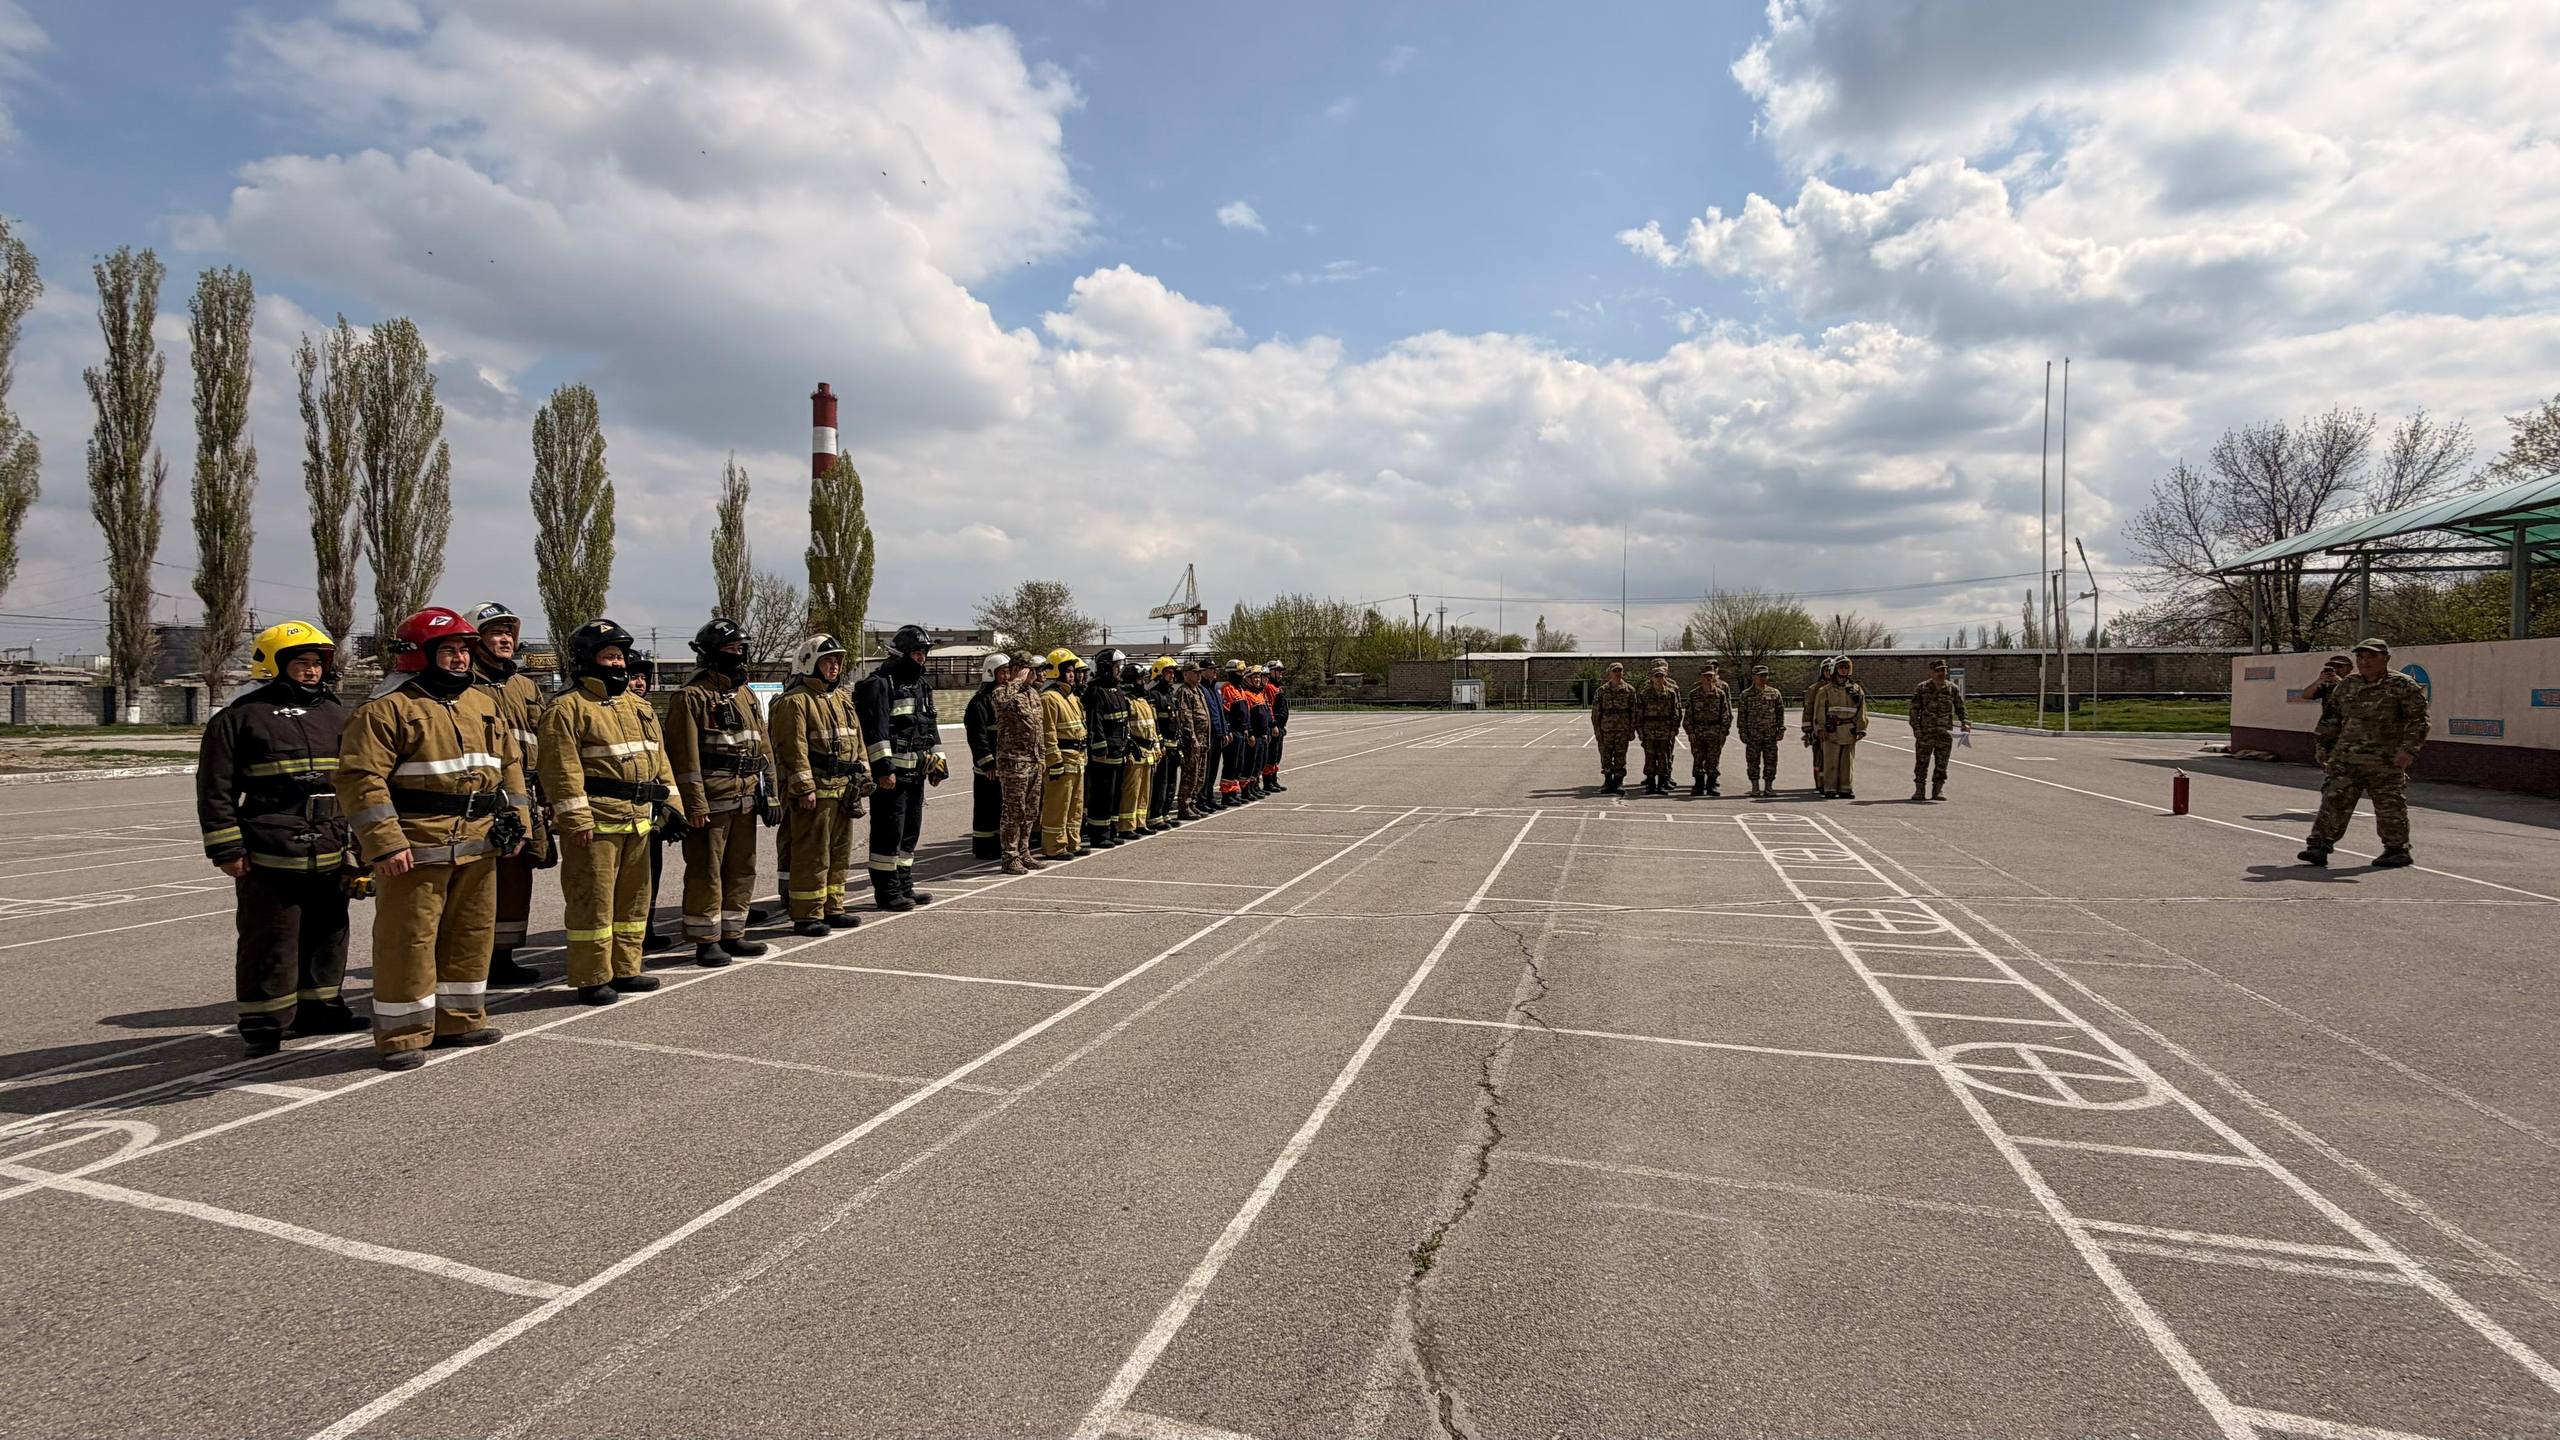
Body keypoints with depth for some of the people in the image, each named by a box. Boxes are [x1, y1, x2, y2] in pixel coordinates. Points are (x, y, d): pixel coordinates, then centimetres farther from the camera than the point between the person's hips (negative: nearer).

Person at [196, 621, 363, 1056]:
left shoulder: (337, 717, 14)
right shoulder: (240, 718, -3)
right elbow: (215, 791, -5)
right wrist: (226, 850, -9)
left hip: (330, 856, 6)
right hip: (269, 857, -6)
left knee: (327, 937, 14)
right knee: (270, 942, 0)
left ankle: (318, 1007, 27)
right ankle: (263, 1021, 12)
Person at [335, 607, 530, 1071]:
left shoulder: (483, 704, 14)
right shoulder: (385, 710, -8)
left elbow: (509, 765, 19)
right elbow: (361, 779, -14)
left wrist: (516, 821, 11)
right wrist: (384, 842, -19)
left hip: (478, 846, 7)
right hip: (414, 849, -7)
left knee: (470, 935, 14)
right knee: (408, 940, -1)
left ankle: (460, 1019, 27)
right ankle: (402, 1034, 9)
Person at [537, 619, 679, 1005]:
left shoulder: (639, 707, 17)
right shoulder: (568, 708, -7)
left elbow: (659, 759, 19)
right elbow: (561, 767, -14)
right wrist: (577, 818, -19)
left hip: (638, 821, 8)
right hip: (595, 824, -8)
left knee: (633, 899, 14)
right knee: (592, 901, -2)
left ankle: (624, 970, 25)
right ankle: (592, 978, 7)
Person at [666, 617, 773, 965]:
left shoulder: (747, 695, 16)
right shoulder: (692, 697, -8)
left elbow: (763, 747, 18)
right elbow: (686, 756, -13)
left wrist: (769, 792, 13)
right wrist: (695, 804, -18)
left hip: (745, 801, 8)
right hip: (711, 802, -8)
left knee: (741, 870, 13)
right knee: (706, 873, -1)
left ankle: (732, 935, 23)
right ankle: (705, 941, 6)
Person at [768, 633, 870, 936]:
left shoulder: (842, 699, 17)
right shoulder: (795, 701, -10)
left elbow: (857, 739, 21)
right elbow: (794, 747, -17)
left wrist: (864, 776, 15)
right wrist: (804, 788, -21)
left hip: (843, 791, 9)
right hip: (814, 793, -9)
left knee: (840, 853, 14)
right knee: (811, 854, -4)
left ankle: (832, 908, 25)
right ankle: (806, 915, 3)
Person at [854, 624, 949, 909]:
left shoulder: (921, 685, 18)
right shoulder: (879, 684, -10)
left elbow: (931, 726, 24)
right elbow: (875, 730, -18)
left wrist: (938, 761, 18)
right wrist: (883, 768, -23)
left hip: (916, 771, 9)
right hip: (891, 772, -9)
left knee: (910, 830, 14)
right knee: (889, 832, -5)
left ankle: (905, 887, 23)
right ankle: (887, 892, 2)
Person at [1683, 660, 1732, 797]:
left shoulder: (1721, 692, 3)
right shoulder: (1694, 693, 2)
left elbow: (1726, 714, 4)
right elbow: (1688, 713, 3)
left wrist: (1724, 730, -2)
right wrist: (1690, 731, -5)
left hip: (1716, 731, 0)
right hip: (1698, 731, 0)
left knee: (1713, 759, 2)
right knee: (1697, 759, 2)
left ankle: (1712, 784, 11)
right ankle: (1698, 785, 9)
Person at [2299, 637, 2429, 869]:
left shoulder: (2402, 685, -2)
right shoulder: (2346, 686, 13)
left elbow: (2418, 720, -5)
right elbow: (2335, 719, 22)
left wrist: (2409, 750, -16)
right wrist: (2328, 747, 19)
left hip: (2386, 763, -4)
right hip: (2346, 759, 4)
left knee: (2389, 807, 4)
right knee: (2334, 801, -4)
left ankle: (2397, 849, 19)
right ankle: (2319, 845, -5)